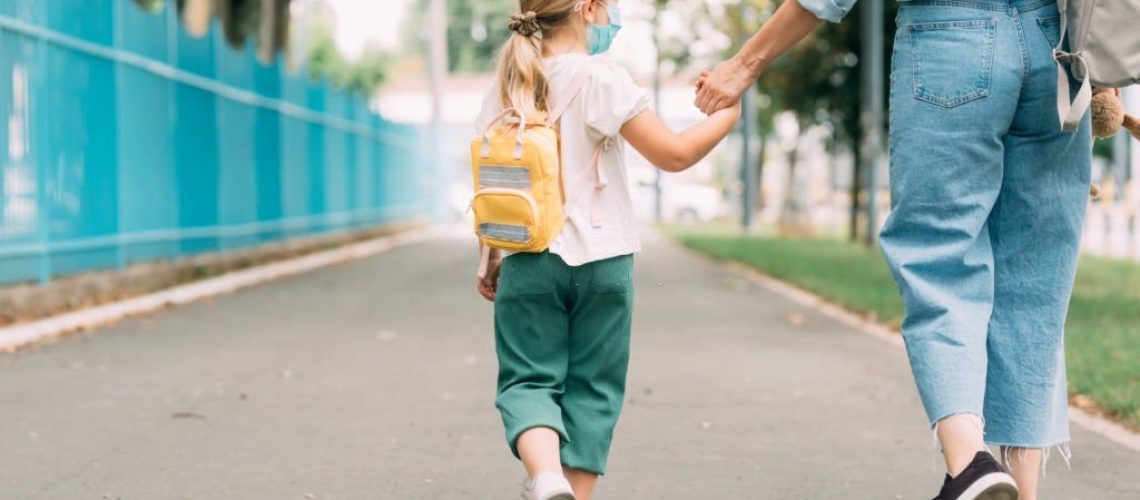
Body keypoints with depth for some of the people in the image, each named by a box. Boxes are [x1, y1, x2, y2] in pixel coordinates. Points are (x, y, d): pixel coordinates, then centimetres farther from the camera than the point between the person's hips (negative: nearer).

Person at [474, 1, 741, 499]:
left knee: (527, 379, 4)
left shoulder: (504, 91, 5)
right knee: (591, 388, 9)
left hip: (528, 262, 3)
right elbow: (674, 154, -10)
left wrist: (492, 260, 20)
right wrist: (727, 115, 5)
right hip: (602, 260, -3)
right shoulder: (601, 80, -9)